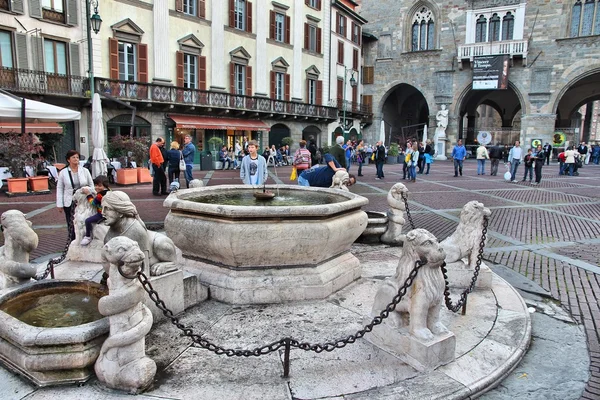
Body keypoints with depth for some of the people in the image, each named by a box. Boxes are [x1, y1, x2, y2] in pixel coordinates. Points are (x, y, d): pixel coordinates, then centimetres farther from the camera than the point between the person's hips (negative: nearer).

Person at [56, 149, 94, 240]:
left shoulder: (85, 171, 3)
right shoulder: (63, 173, 2)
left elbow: (91, 185, 8)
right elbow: (59, 189, 4)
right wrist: (60, 204, 0)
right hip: (69, 203, 0)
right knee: (71, 224, 2)